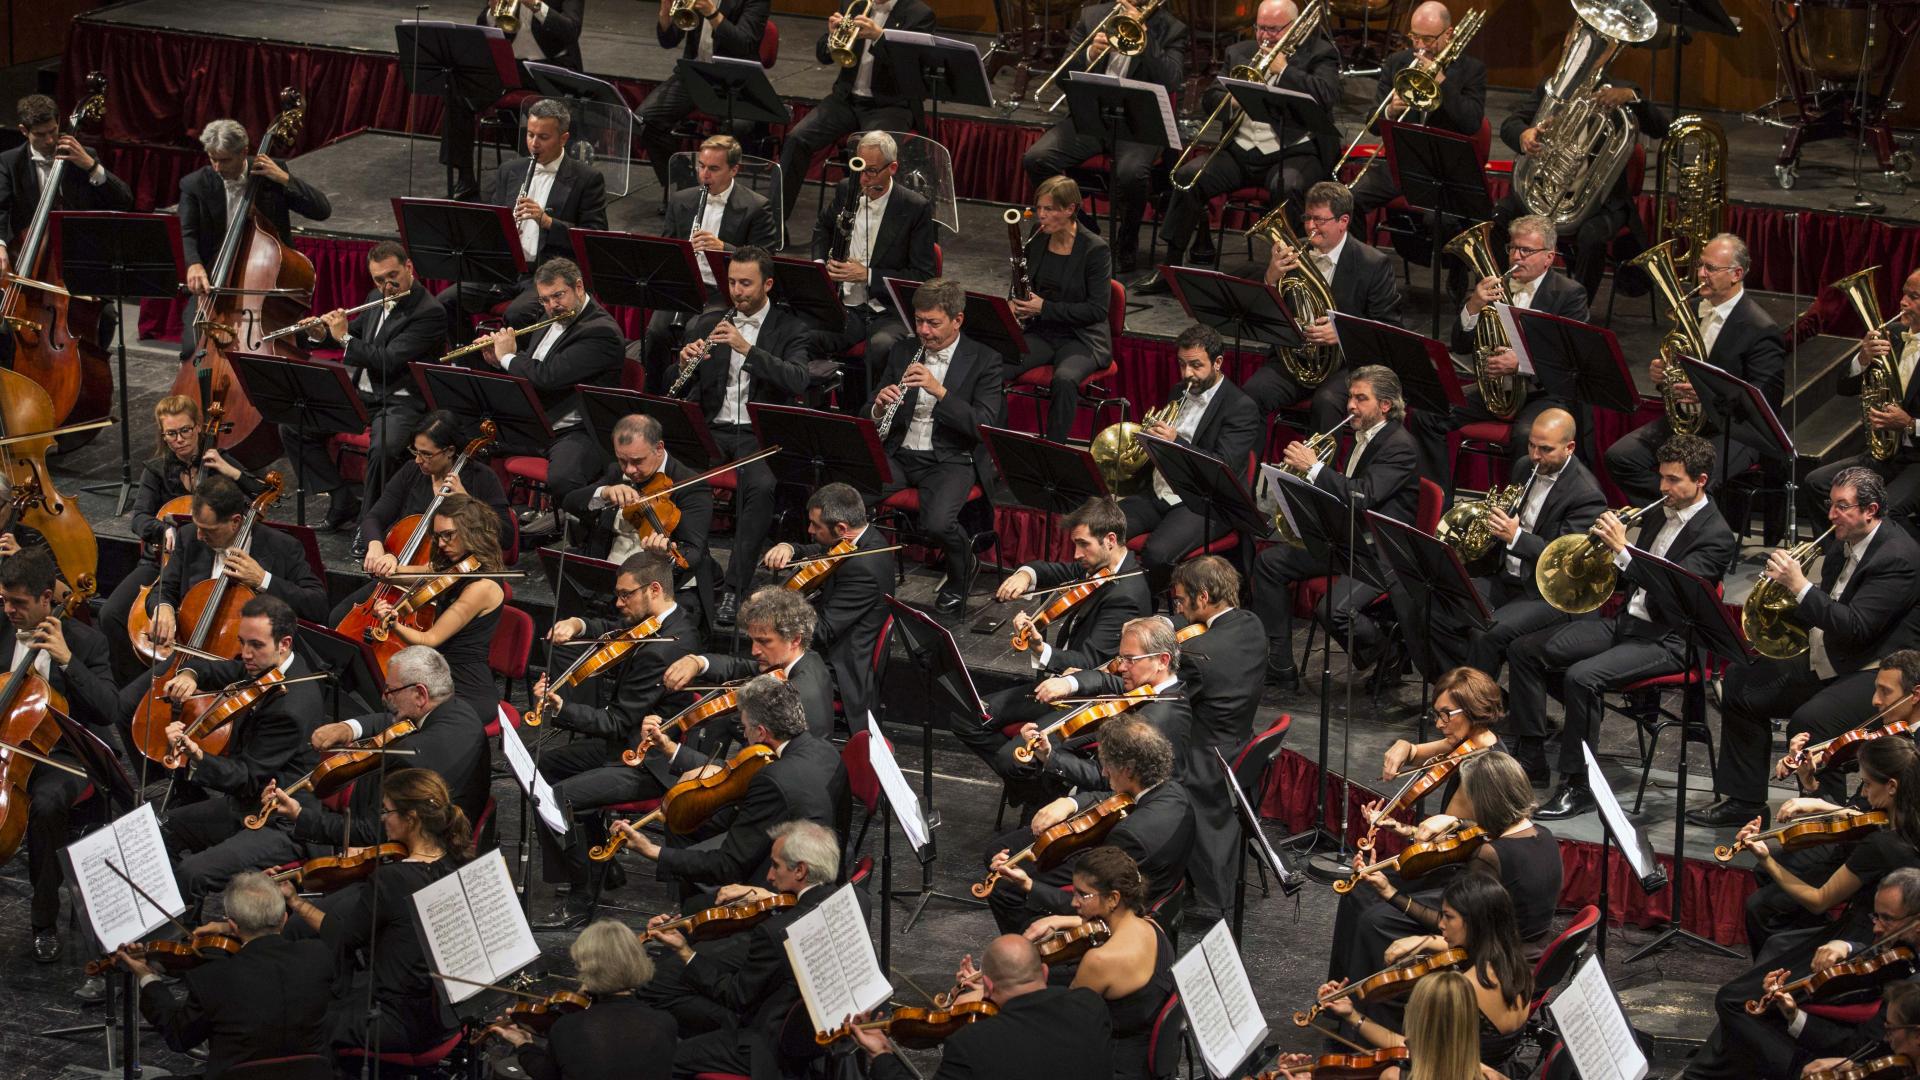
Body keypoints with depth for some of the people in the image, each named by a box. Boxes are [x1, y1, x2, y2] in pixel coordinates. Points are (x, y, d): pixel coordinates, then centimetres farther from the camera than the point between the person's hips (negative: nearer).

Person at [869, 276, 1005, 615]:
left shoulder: (983, 361, -3)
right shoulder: (903, 352, 11)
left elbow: (984, 425, -13)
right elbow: (869, 413, 13)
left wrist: (939, 390, -24)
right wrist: (879, 408, -13)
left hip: (950, 460, -4)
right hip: (899, 455, 4)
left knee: (937, 522, -32)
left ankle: (959, 580, 2)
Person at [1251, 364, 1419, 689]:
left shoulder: (1400, 446, -17)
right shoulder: (1362, 437, 13)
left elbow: (1363, 496, -29)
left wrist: (1314, 467, -25)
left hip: (1380, 555, -10)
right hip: (1346, 541, 10)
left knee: (1332, 611, -31)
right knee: (1269, 563, 4)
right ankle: (1278, 666, 7)